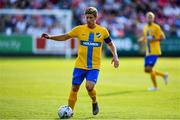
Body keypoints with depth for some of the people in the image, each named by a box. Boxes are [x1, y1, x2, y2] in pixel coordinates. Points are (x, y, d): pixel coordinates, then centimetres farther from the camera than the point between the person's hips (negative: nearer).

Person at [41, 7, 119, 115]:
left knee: (90, 86, -20)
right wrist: (50, 37, -5)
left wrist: (115, 56, -1)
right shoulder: (79, 29, -1)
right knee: (75, 88, 3)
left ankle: (95, 102, 11)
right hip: (80, 65, 1)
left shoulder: (103, 31, 0)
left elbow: (111, 44, 13)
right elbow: (65, 37, 6)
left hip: (94, 67, -1)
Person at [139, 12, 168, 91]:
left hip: (155, 52, -7)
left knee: (149, 68, -14)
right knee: (146, 70, 5)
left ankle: (155, 86, 1)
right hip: (148, 52, 7)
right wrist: (141, 39, 1)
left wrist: (154, 39, -22)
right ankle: (164, 75, 24)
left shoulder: (156, 27, -8)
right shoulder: (145, 27, 13)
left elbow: (162, 37, -10)